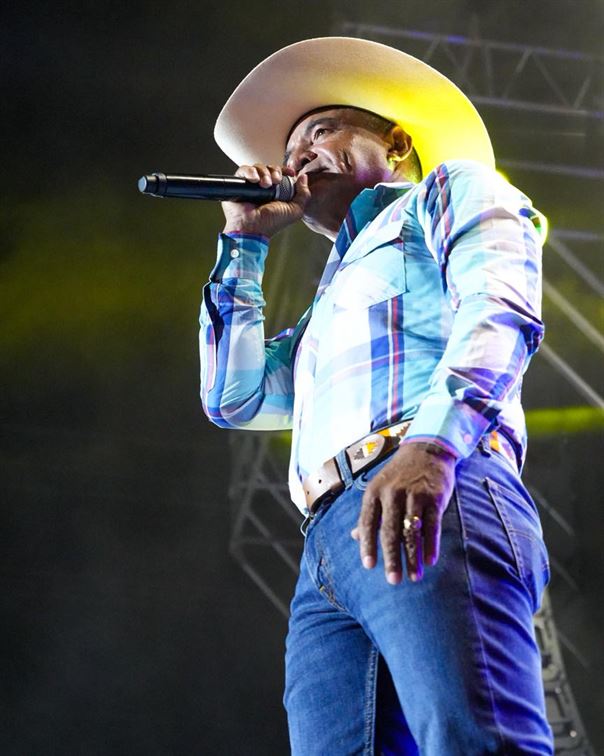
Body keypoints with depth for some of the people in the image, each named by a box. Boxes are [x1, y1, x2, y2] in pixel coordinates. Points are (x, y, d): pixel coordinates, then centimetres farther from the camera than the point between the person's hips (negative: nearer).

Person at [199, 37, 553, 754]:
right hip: (327, 552, 7)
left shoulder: (451, 190, 19)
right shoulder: (332, 301, 42)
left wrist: (433, 440, -22)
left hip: (435, 503, -7)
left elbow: (499, 310, -2)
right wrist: (245, 240, 36)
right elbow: (235, 398, 33)